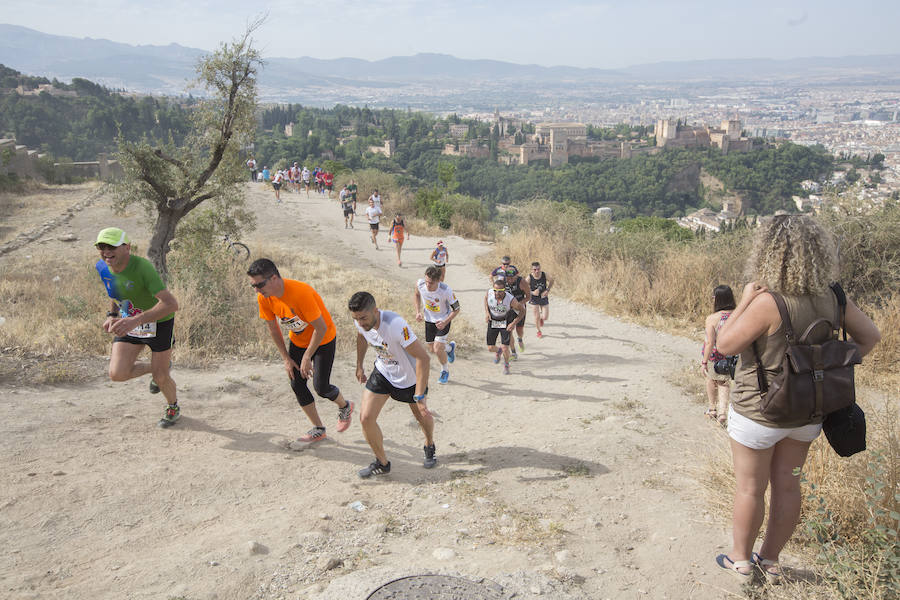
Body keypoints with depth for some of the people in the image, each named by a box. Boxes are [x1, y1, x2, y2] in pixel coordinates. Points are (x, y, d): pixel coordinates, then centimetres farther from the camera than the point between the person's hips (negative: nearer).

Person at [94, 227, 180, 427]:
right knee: (117, 374, -8)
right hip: (129, 324, 6)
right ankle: (156, 368, 24)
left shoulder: (142, 267, -31)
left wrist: (136, 320, -49)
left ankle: (173, 408, 35)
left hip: (159, 323, -6)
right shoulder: (102, 268, -9)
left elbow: (171, 304, -40)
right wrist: (112, 315, 2)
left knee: (160, 377, 1)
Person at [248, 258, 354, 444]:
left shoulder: (301, 293, -37)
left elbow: (321, 328, -28)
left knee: (321, 387, -9)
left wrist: (307, 356, -20)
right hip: (298, 340, 6)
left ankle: (345, 407, 24)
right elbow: (273, 329, 1)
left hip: (322, 339, -6)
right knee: (297, 385, 3)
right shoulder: (264, 298, -15)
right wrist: (286, 358, 0)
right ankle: (318, 429, 19)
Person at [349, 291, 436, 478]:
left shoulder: (396, 326, -40)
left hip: (409, 377, -4)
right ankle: (382, 463, 14)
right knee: (366, 417, -7)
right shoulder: (361, 322, -19)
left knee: (422, 415, 16)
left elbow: (423, 359, -37)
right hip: (382, 372, 5)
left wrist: (419, 397, -38)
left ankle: (429, 447, 49)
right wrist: (359, 366, 16)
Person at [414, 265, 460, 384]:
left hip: (443, 320, -4)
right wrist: (418, 312, -6)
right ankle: (450, 347, 46)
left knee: (437, 349, -13)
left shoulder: (446, 291, -32)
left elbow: (456, 309, -17)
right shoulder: (420, 284, -22)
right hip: (429, 320, 4)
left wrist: (445, 322, -28)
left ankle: (445, 371, 17)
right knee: (432, 350, 12)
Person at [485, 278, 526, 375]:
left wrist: (514, 323, -20)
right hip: (492, 321, 2)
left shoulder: (511, 299, -31)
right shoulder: (489, 292, -24)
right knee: (490, 348, 2)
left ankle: (506, 365, 22)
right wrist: (486, 312, -7)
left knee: (505, 348, -11)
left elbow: (522, 310, -13)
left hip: (505, 323, -2)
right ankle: (498, 351, 42)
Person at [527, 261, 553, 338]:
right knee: (537, 317, 2)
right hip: (534, 299, -1)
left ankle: (541, 318, 41)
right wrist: (532, 293, -28)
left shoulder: (544, 275, -16)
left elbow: (551, 280, 5)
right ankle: (539, 331, 31)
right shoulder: (529, 277, -21)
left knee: (545, 317, 1)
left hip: (544, 298, 1)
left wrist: (547, 290, -7)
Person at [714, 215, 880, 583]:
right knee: (787, 485, 18)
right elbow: (870, 336, 6)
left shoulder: (768, 302, -27)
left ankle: (740, 560, 29)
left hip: (760, 412, -6)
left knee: (749, 488, 12)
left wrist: (745, 300, -16)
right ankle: (770, 561, 34)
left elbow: (724, 345, -20)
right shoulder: (832, 299, -6)